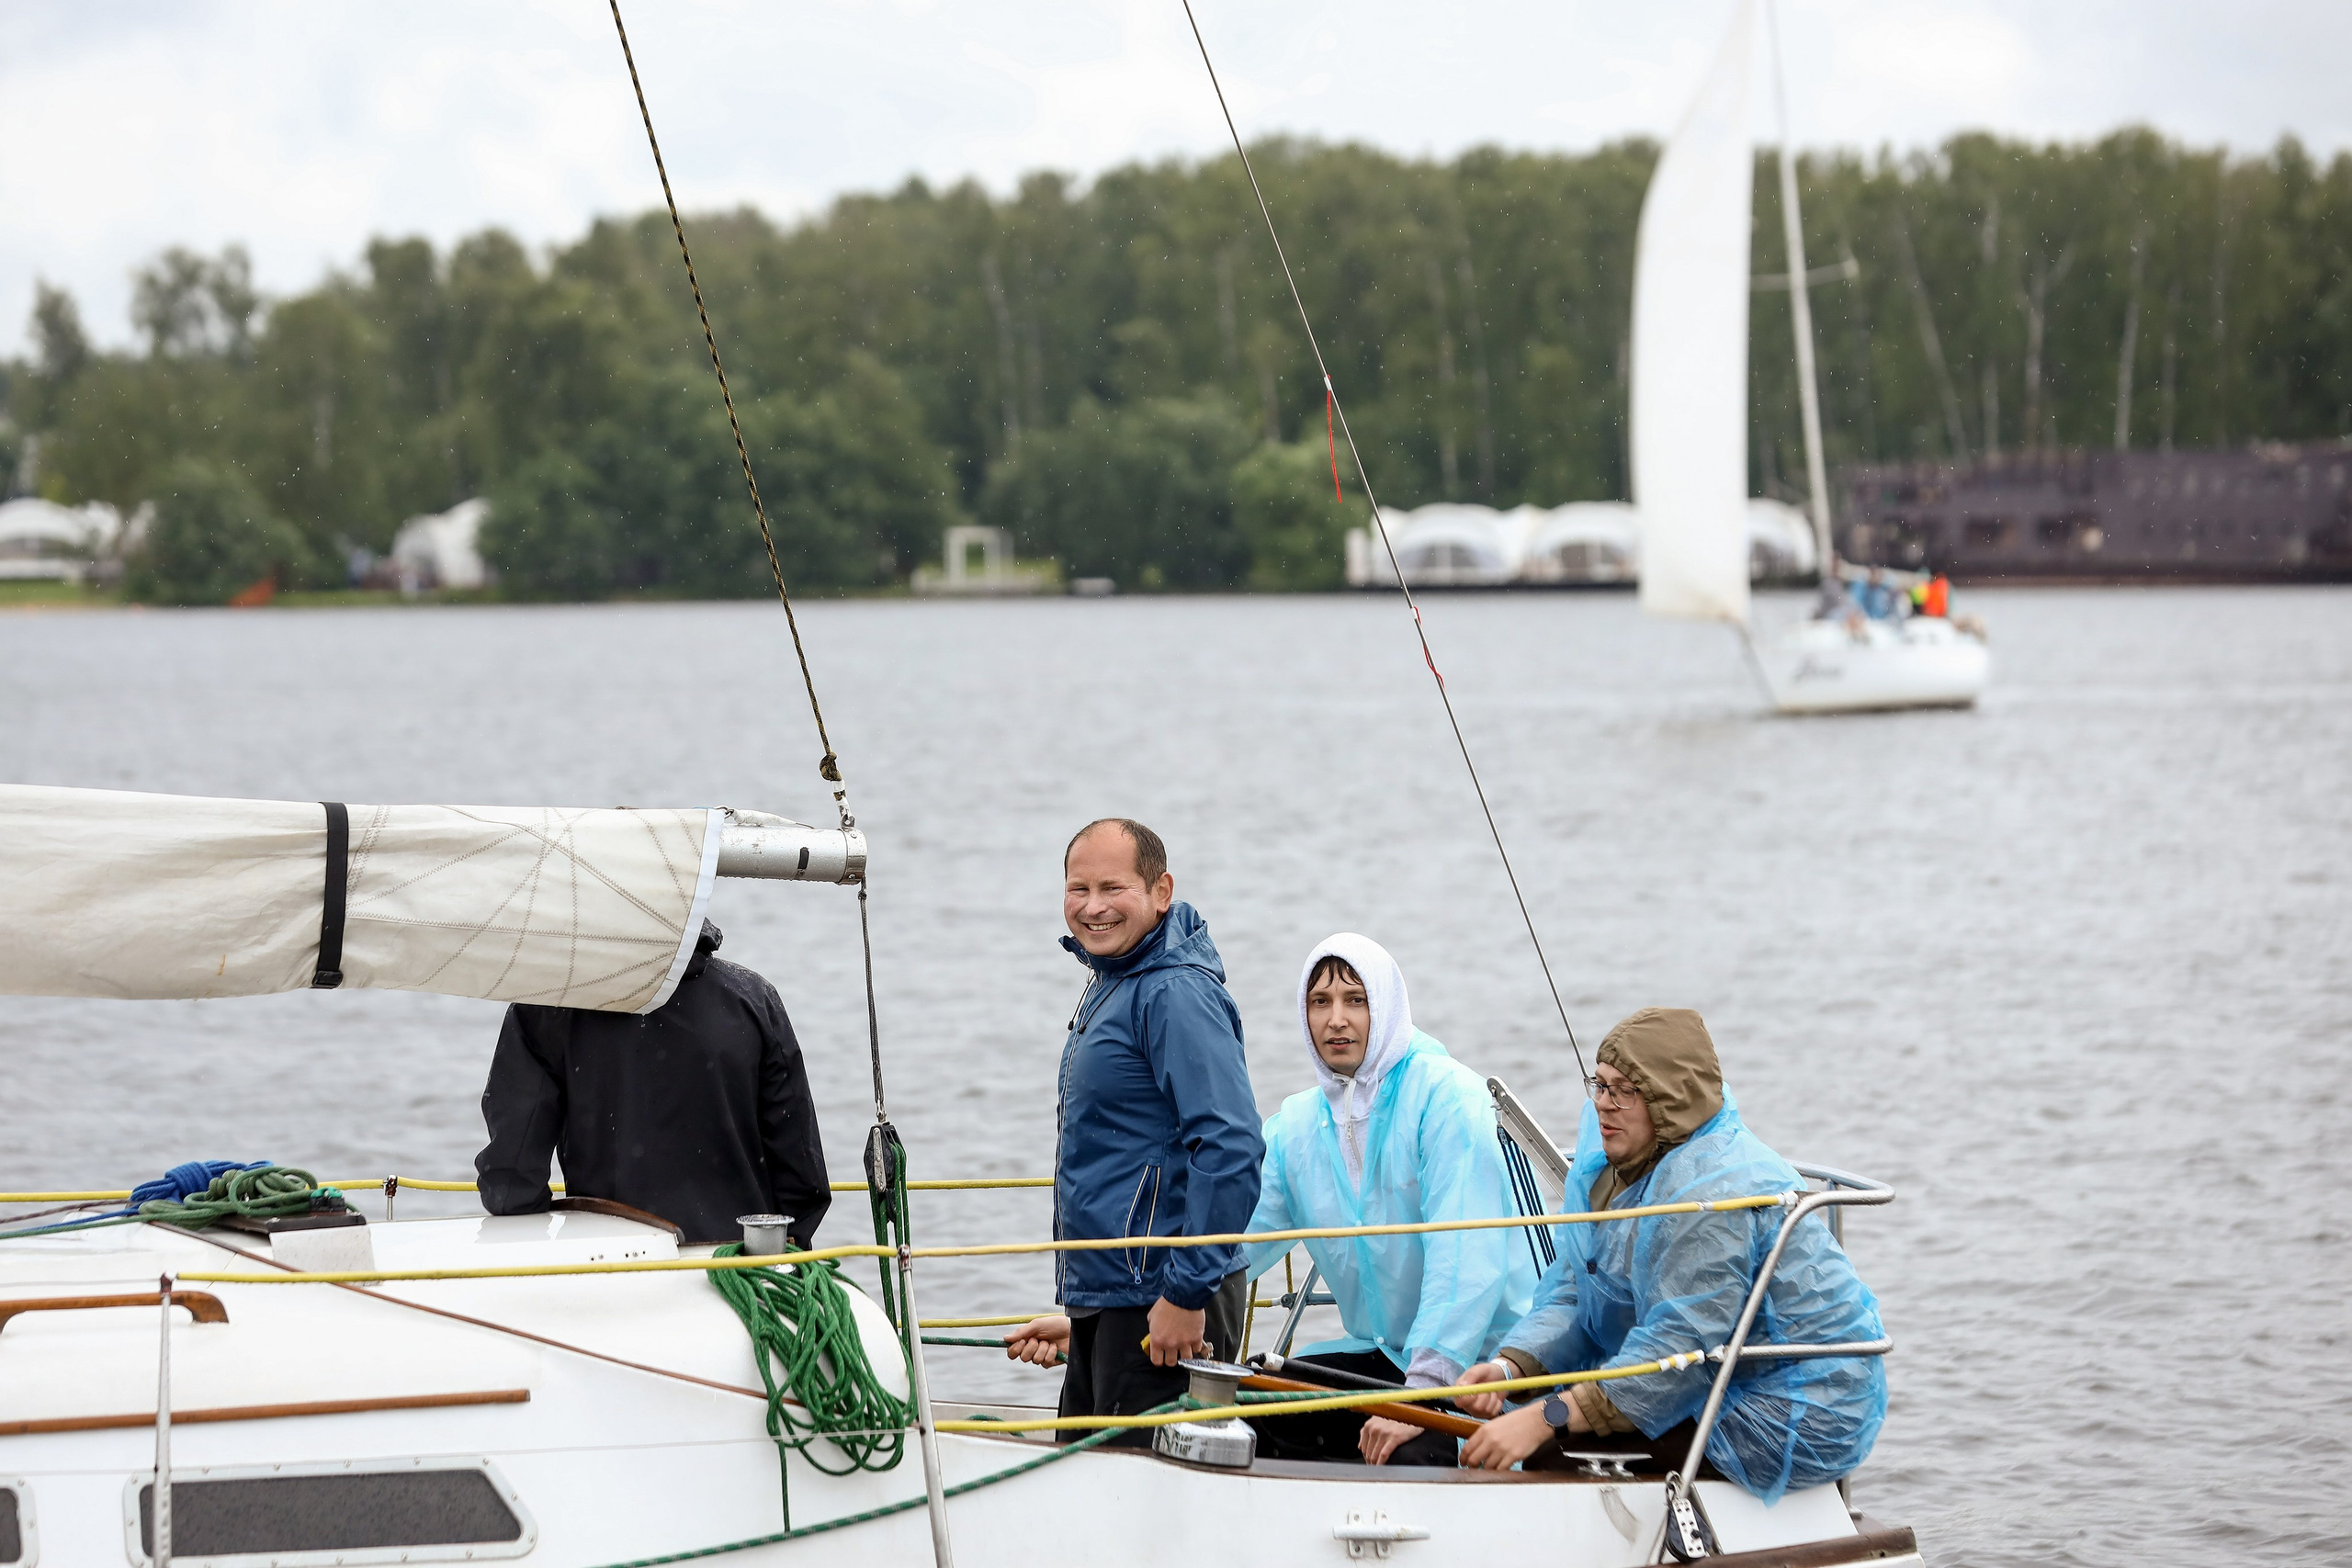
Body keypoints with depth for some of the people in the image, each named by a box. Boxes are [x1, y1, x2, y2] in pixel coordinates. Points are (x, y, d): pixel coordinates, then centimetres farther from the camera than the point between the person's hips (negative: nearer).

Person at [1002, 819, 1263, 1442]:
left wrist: (1187, 1295, -24)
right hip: (1102, 1304, 10)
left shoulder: (1177, 994, -15)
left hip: (1165, 1310, -10)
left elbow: (1231, 1149, -25)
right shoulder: (1108, 988, 17)